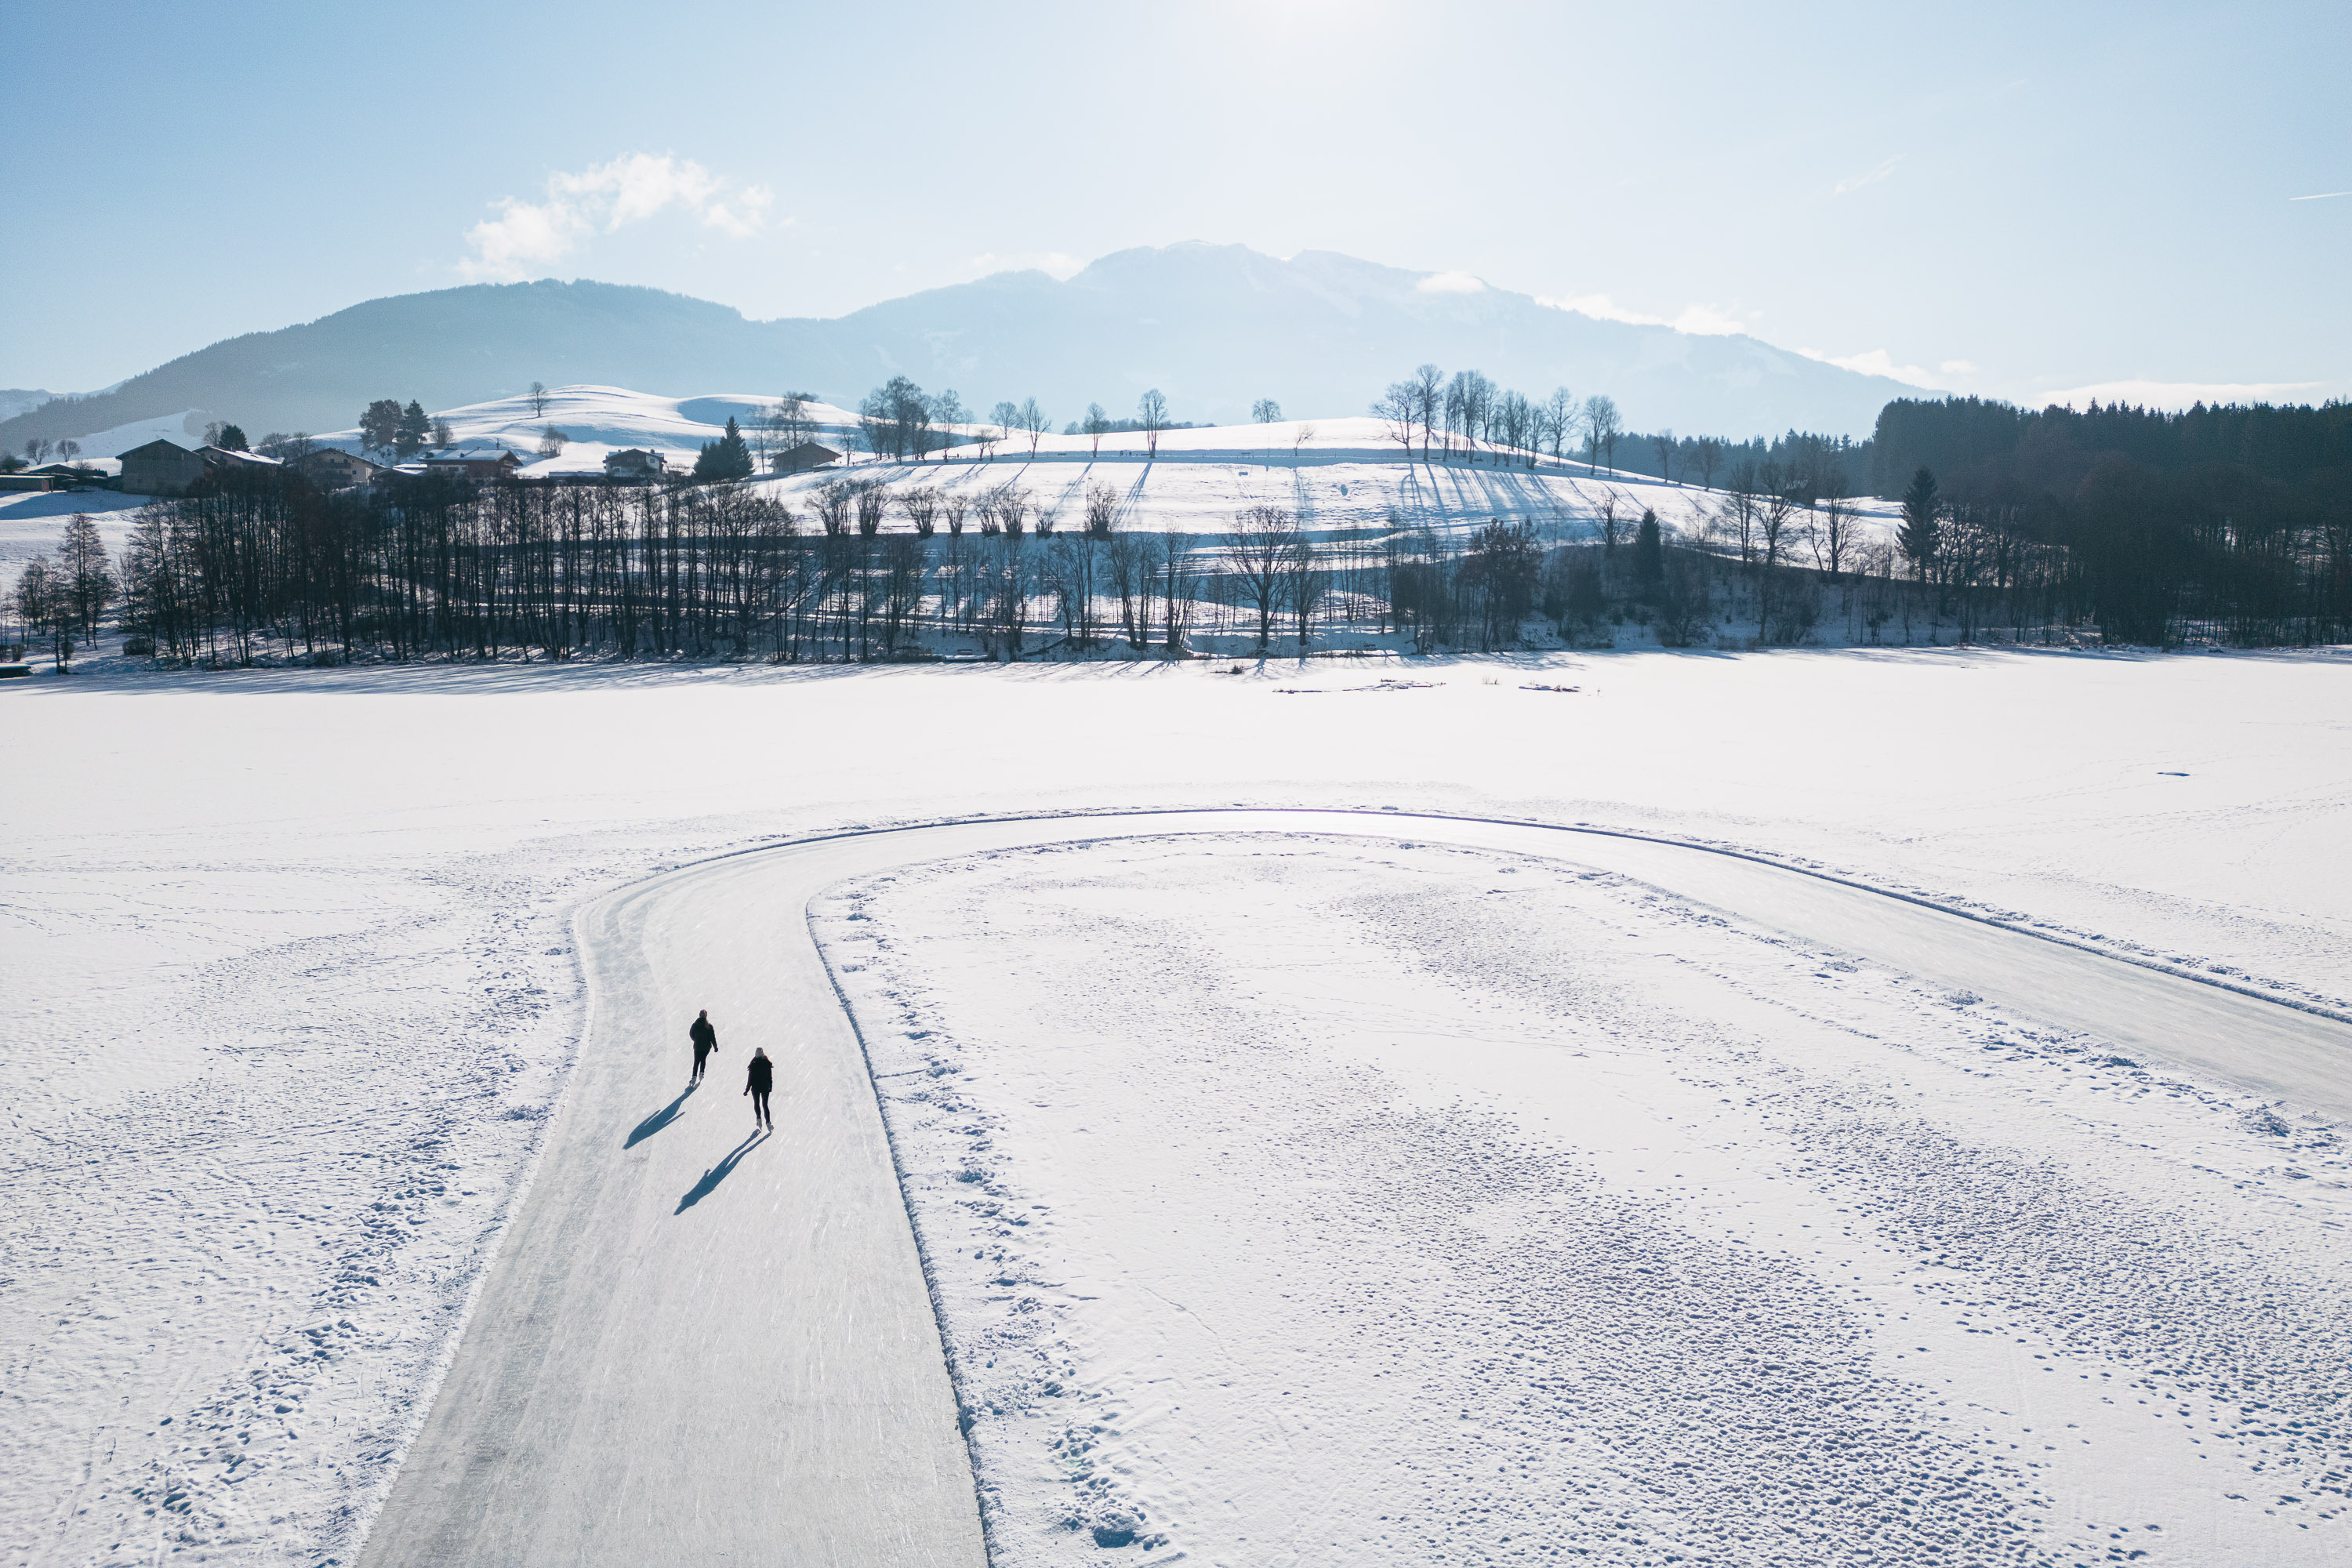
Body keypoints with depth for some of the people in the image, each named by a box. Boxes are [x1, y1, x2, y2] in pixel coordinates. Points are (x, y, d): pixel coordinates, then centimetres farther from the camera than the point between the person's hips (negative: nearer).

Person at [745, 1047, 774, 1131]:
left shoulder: (753, 1065, -15)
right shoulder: (767, 1064, -6)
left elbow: (750, 1079, -12)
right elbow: (770, 1077, 2)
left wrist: (747, 1090, -4)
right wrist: (770, 1087, 16)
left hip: (756, 1088, -2)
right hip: (765, 1087, 2)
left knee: (756, 1103, 19)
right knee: (765, 1105, 9)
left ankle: (759, 1118, 2)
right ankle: (768, 1122, -1)